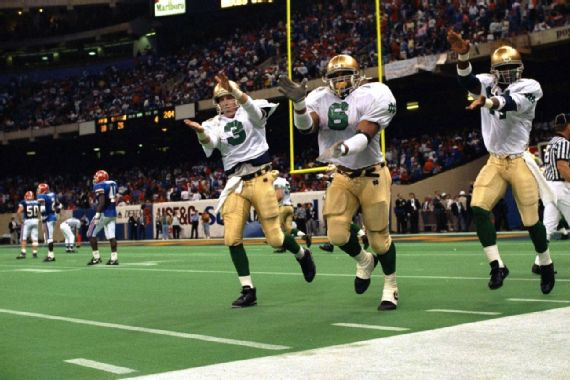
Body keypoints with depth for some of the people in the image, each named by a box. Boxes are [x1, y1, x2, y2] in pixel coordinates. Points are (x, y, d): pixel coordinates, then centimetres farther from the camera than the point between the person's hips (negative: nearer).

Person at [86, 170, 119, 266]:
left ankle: (96, 257, 1)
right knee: (111, 235, 6)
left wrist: (97, 214, -21)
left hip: (104, 213, -7)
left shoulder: (99, 186, -11)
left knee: (91, 234, 3)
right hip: (113, 213, 7)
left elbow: (102, 201, -20)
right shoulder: (113, 184, 12)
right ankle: (114, 258, 1)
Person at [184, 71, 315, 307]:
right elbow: (210, 143, -15)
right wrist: (200, 131, -40)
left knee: (274, 238, -1)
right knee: (232, 238, -9)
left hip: (260, 179, -3)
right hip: (236, 184, 3)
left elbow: (255, 110, -25)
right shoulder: (215, 124, 8)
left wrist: (233, 90, -43)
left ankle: (302, 255, 32)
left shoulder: (250, 114, 2)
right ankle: (248, 290, 2)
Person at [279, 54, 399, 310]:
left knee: (379, 237, 3)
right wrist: (299, 103, -39)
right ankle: (364, 261, 26)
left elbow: (364, 135, -25)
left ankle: (390, 287, 26)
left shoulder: (373, 96, -14)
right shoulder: (321, 99, -2)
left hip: (372, 175, -3)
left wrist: (343, 148, -44)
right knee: (337, 235, -8)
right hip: (341, 176, 3)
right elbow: (306, 127, -19)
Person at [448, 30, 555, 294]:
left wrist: (486, 101, -49)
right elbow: (468, 82, -17)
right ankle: (497, 265, -8)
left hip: (520, 162, -3)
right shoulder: (489, 83, 5)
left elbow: (512, 104, -28)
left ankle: (546, 266, 25)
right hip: (495, 162, 3)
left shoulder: (530, 87, -7)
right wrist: (463, 56, -37)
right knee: (478, 209, -16)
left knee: (531, 220, 1)